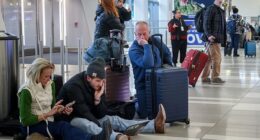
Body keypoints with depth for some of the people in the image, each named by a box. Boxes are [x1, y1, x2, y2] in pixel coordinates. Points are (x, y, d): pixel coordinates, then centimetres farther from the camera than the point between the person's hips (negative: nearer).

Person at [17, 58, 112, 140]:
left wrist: (62, 111, -7)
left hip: (48, 123, 7)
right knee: (63, 127, -35)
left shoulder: (50, 85, 6)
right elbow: (25, 120, -17)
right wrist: (47, 114, -20)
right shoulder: (26, 92, -14)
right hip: (32, 126, -7)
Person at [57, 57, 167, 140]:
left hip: (90, 118, 7)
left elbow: (101, 115, -3)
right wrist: (103, 130, -33)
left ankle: (154, 125, -24)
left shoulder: (98, 86, 1)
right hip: (70, 119, -7)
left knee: (114, 119, -10)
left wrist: (97, 100, -21)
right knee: (87, 124, -38)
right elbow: (83, 112, -28)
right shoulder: (74, 86, -22)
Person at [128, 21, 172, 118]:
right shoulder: (133, 50, -21)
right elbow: (148, 64, -36)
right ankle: (137, 102, 29)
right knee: (144, 114, -4)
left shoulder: (155, 41, -2)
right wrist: (146, 45, -32)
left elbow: (167, 54, 16)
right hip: (144, 85, -5)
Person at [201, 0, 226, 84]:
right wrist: (209, 35, -24)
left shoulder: (221, 11, 19)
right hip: (212, 38, -8)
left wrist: (223, 38, 18)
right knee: (217, 57, -7)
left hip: (218, 39, 9)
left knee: (209, 58, 10)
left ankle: (205, 77, 15)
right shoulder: (210, 9, -7)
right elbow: (206, 23, -14)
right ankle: (215, 77, -1)